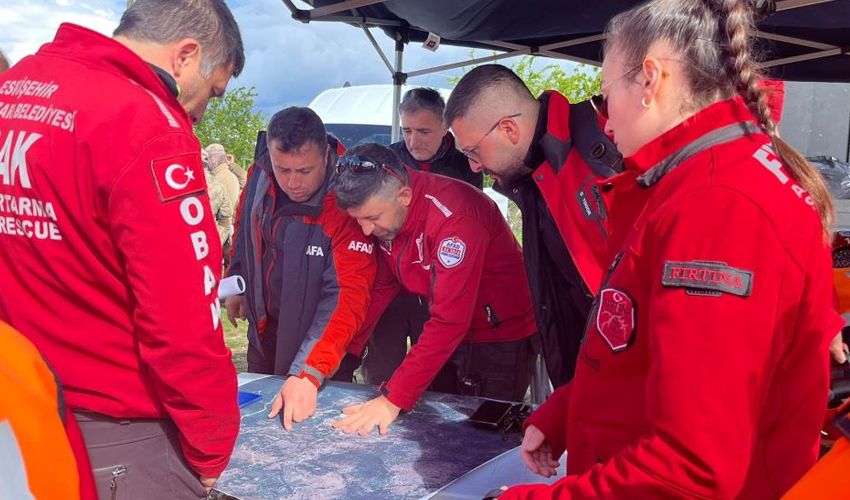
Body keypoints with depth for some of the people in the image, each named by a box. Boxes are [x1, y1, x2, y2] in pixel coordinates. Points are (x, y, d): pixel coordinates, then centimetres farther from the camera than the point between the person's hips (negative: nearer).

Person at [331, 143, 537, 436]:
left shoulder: (452, 214, -32)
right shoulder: (383, 211, -8)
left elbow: (450, 320, -35)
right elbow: (380, 289, 1)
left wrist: (394, 399, -35)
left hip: (501, 339, -7)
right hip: (446, 337, 7)